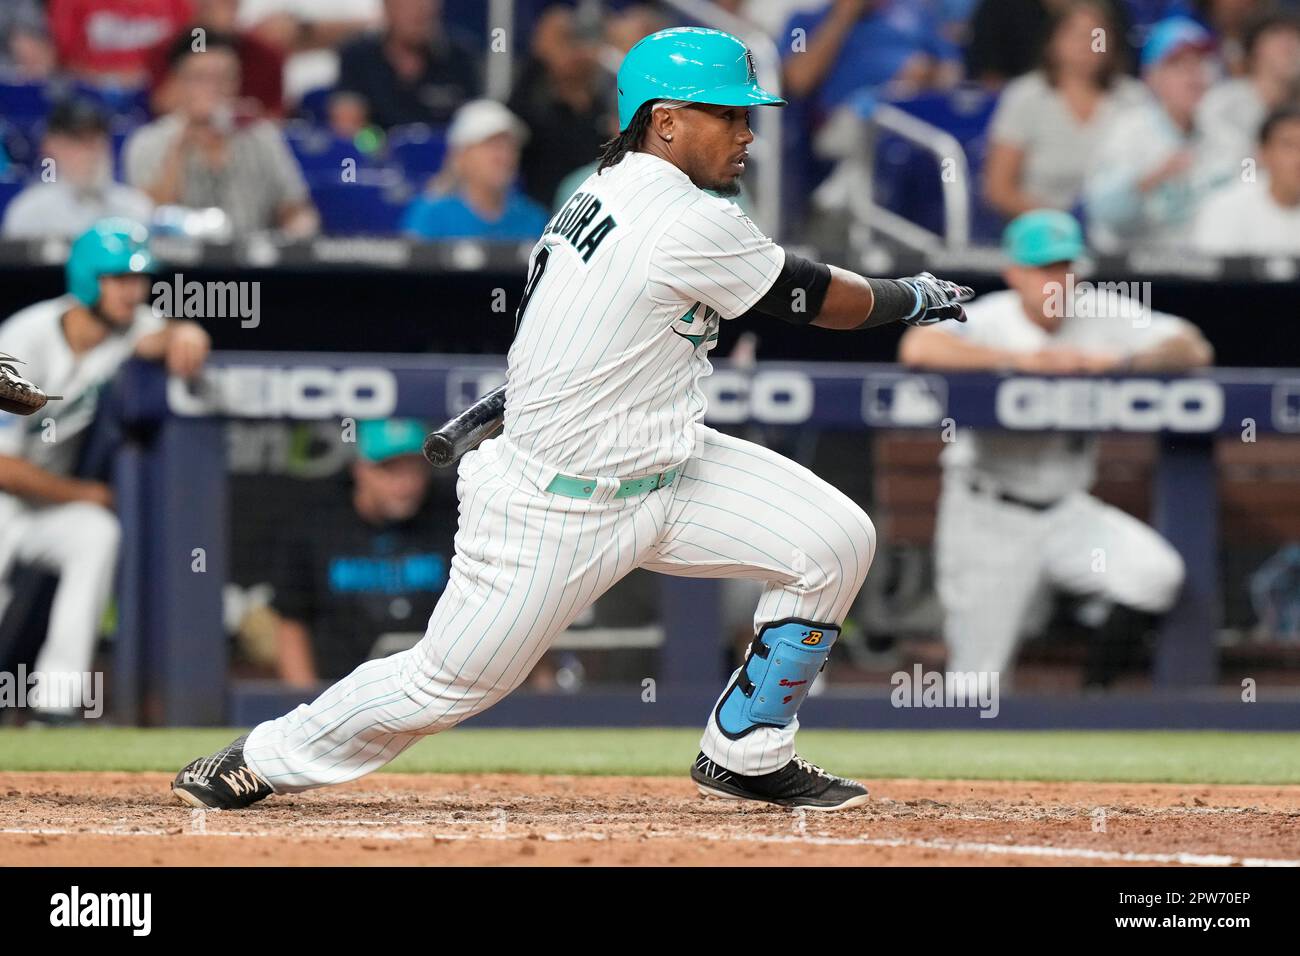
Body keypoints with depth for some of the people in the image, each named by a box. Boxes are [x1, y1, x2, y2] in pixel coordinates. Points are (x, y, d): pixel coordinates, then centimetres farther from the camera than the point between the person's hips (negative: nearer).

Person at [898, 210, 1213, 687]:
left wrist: (1121, 362, -24)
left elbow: (1194, 348, -7)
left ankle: (1094, 691, -3)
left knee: (1156, 571, -22)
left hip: (1066, 510, 3)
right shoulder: (988, 319, -11)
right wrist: (1021, 359, -33)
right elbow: (917, 348, -30)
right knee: (978, 686, -5)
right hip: (987, 517, -3)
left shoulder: (1102, 314, -1)